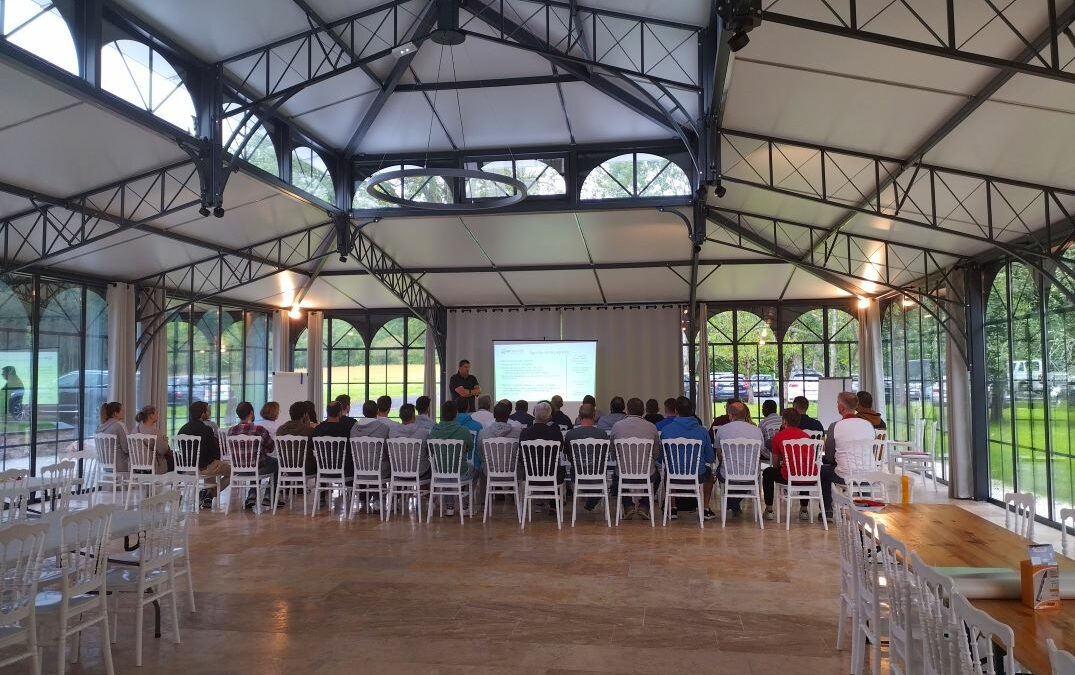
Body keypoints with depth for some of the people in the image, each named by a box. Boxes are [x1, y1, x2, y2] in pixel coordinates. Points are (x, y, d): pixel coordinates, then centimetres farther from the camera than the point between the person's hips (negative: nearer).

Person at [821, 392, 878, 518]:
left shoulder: (835, 426, -11)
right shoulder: (869, 425, 1)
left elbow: (829, 457, -4)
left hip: (846, 477, -4)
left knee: (823, 470, 25)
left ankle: (828, 512, 29)